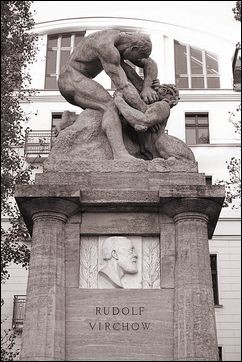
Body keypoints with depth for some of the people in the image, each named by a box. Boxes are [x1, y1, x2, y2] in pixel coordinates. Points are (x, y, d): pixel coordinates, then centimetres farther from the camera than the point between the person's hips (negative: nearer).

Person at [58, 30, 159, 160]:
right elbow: (124, 88, -27)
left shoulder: (126, 40, 6)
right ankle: (120, 154, -47)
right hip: (72, 79, -11)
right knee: (111, 107, -28)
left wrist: (146, 88, -14)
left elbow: (151, 65, 7)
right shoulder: (107, 47, -25)